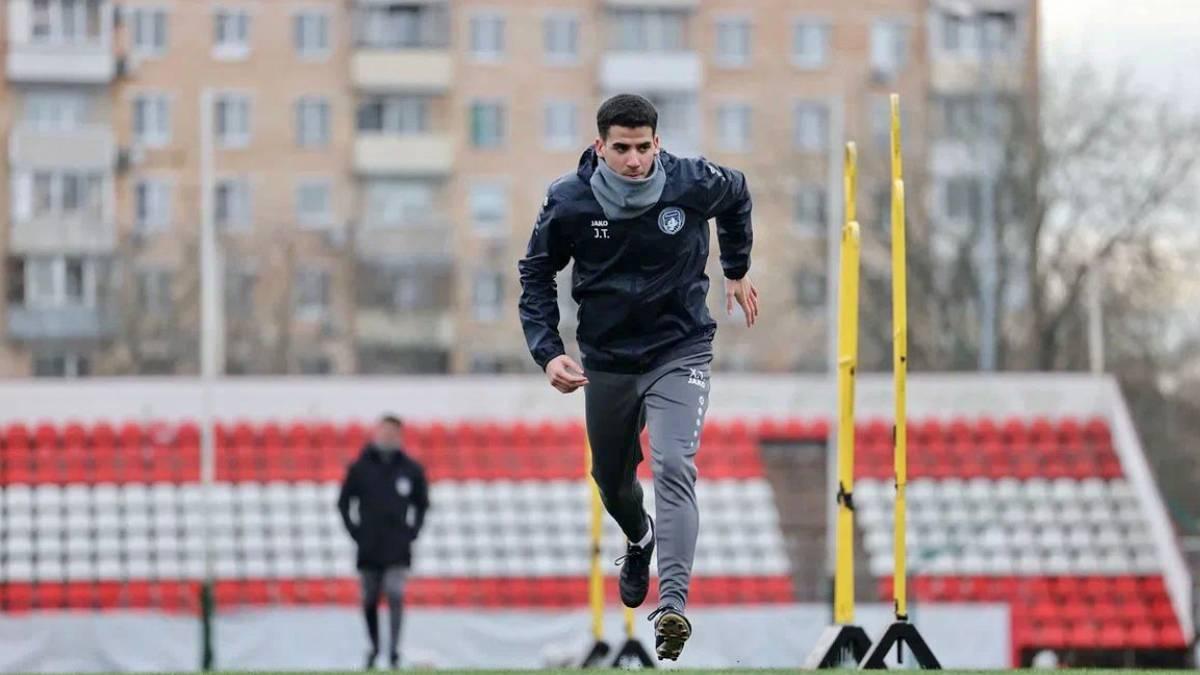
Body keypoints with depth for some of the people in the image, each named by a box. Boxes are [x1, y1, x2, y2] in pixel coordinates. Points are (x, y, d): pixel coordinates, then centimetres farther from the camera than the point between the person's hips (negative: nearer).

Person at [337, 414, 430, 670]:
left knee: (395, 595, -15)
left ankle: (393, 650, -15)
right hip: (368, 548, 1)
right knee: (370, 599, 8)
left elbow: (422, 504, 14)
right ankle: (374, 646, 25)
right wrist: (354, 530, -1)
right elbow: (344, 502, 9)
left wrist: (412, 531, 2)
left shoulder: (411, 469, 3)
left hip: (398, 549, -1)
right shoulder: (360, 468, 1)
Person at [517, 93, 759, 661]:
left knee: (673, 467, -24)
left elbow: (737, 197, 10)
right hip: (607, 360, 3)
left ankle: (672, 604, -33)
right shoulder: (569, 202, -15)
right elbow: (536, 273, 0)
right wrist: (547, 352, -11)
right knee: (611, 481, 20)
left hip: (680, 352, -3)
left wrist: (737, 270, 20)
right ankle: (640, 540, 57)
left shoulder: (693, 184, -15)